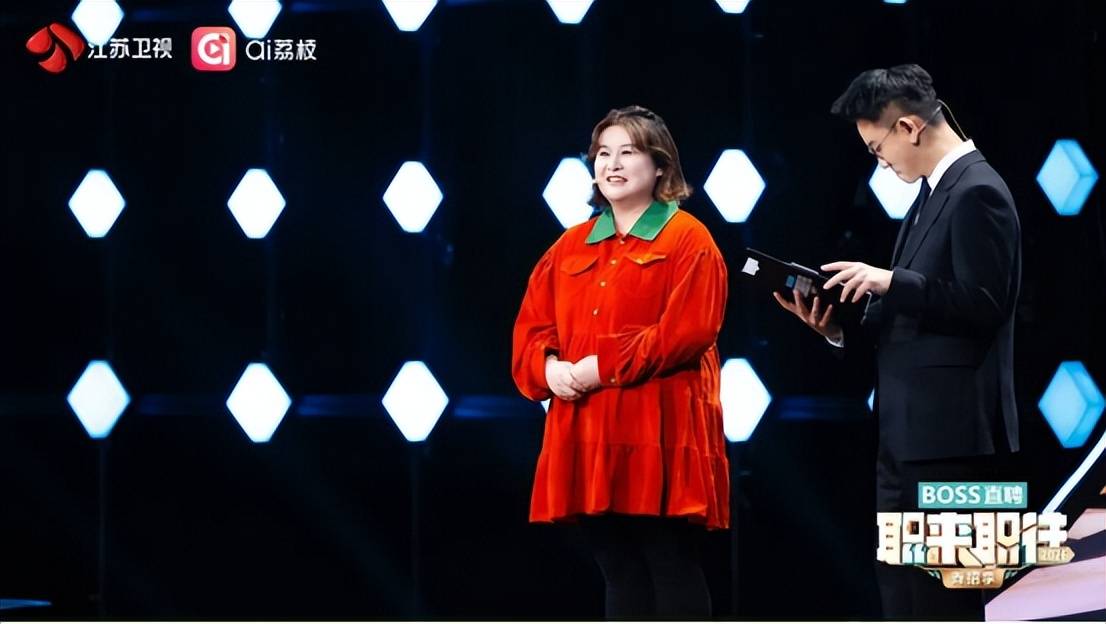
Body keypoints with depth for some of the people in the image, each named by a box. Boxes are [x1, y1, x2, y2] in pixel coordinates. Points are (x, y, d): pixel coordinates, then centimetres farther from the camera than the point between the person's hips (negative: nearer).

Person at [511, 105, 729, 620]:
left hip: (659, 433, -6)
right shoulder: (571, 247, 18)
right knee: (619, 573, 8)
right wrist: (550, 369, -8)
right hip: (588, 436, 6)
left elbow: (687, 331, -13)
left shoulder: (687, 239, -1)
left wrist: (601, 367, -16)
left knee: (673, 569, -5)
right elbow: (530, 329, 14)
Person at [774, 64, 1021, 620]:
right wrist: (839, 328, 4)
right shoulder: (933, 193, 17)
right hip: (908, 430, 10)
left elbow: (983, 305, -21)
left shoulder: (977, 193, -13)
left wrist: (890, 281, -21)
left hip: (950, 431, -10)